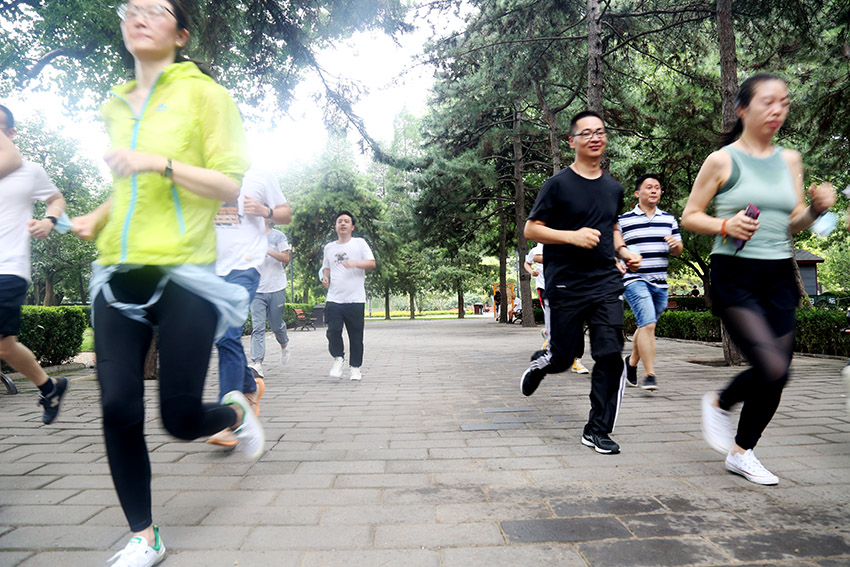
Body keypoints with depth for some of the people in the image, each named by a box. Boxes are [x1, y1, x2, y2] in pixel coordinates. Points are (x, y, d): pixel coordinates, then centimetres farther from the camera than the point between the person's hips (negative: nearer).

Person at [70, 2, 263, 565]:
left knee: (181, 418, -3)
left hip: (184, 275, -5)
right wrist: (97, 217, 13)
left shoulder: (203, 93, 1)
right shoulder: (116, 107, 19)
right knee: (119, 409, -2)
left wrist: (160, 162, -19)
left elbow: (231, 185, -7)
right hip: (120, 275, 6)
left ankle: (237, 411, 33)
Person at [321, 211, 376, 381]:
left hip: (355, 299, -2)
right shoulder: (329, 247, 17)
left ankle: (355, 367, 17)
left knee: (356, 335, 1)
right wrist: (325, 277, 7)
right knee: (333, 330, -11)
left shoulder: (359, 243, 6)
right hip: (334, 299, 3)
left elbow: (372, 263, -2)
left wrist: (355, 263, -19)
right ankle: (338, 358, 15)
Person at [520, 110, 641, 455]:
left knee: (610, 355, -5)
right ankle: (540, 364, 42)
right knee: (563, 358, 4)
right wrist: (573, 236, -19)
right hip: (566, 286, -4)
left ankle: (597, 430, 10)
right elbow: (531, 229, -6)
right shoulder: (558, 184, -4)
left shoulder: (614, 188, 14)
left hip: (607, 283, 5)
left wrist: (623, 251, 10)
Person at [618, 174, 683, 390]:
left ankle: (632, 361, 37)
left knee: (645, 327, 16)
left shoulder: (669, 219, 15)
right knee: (648, 325, -17)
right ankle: (649, 375, -13)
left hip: (660, 283, 5)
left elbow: (678, 251, 16)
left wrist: (676, 245, -7)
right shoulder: (623, 220, 1)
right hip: (635, 280, -5)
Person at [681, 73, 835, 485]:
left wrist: (816, 209, -4)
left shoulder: (789, 161, 12)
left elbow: (794, 225, 16)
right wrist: (726, 225, -19)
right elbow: (689, 217, -1)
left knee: (777, 375, 5)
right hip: (734, 277, -5)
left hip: (779, 278, 6)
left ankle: (741, 453, 24)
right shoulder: (722, 160, -3)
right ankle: (719, 404, 15)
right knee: (772, 368, -18)